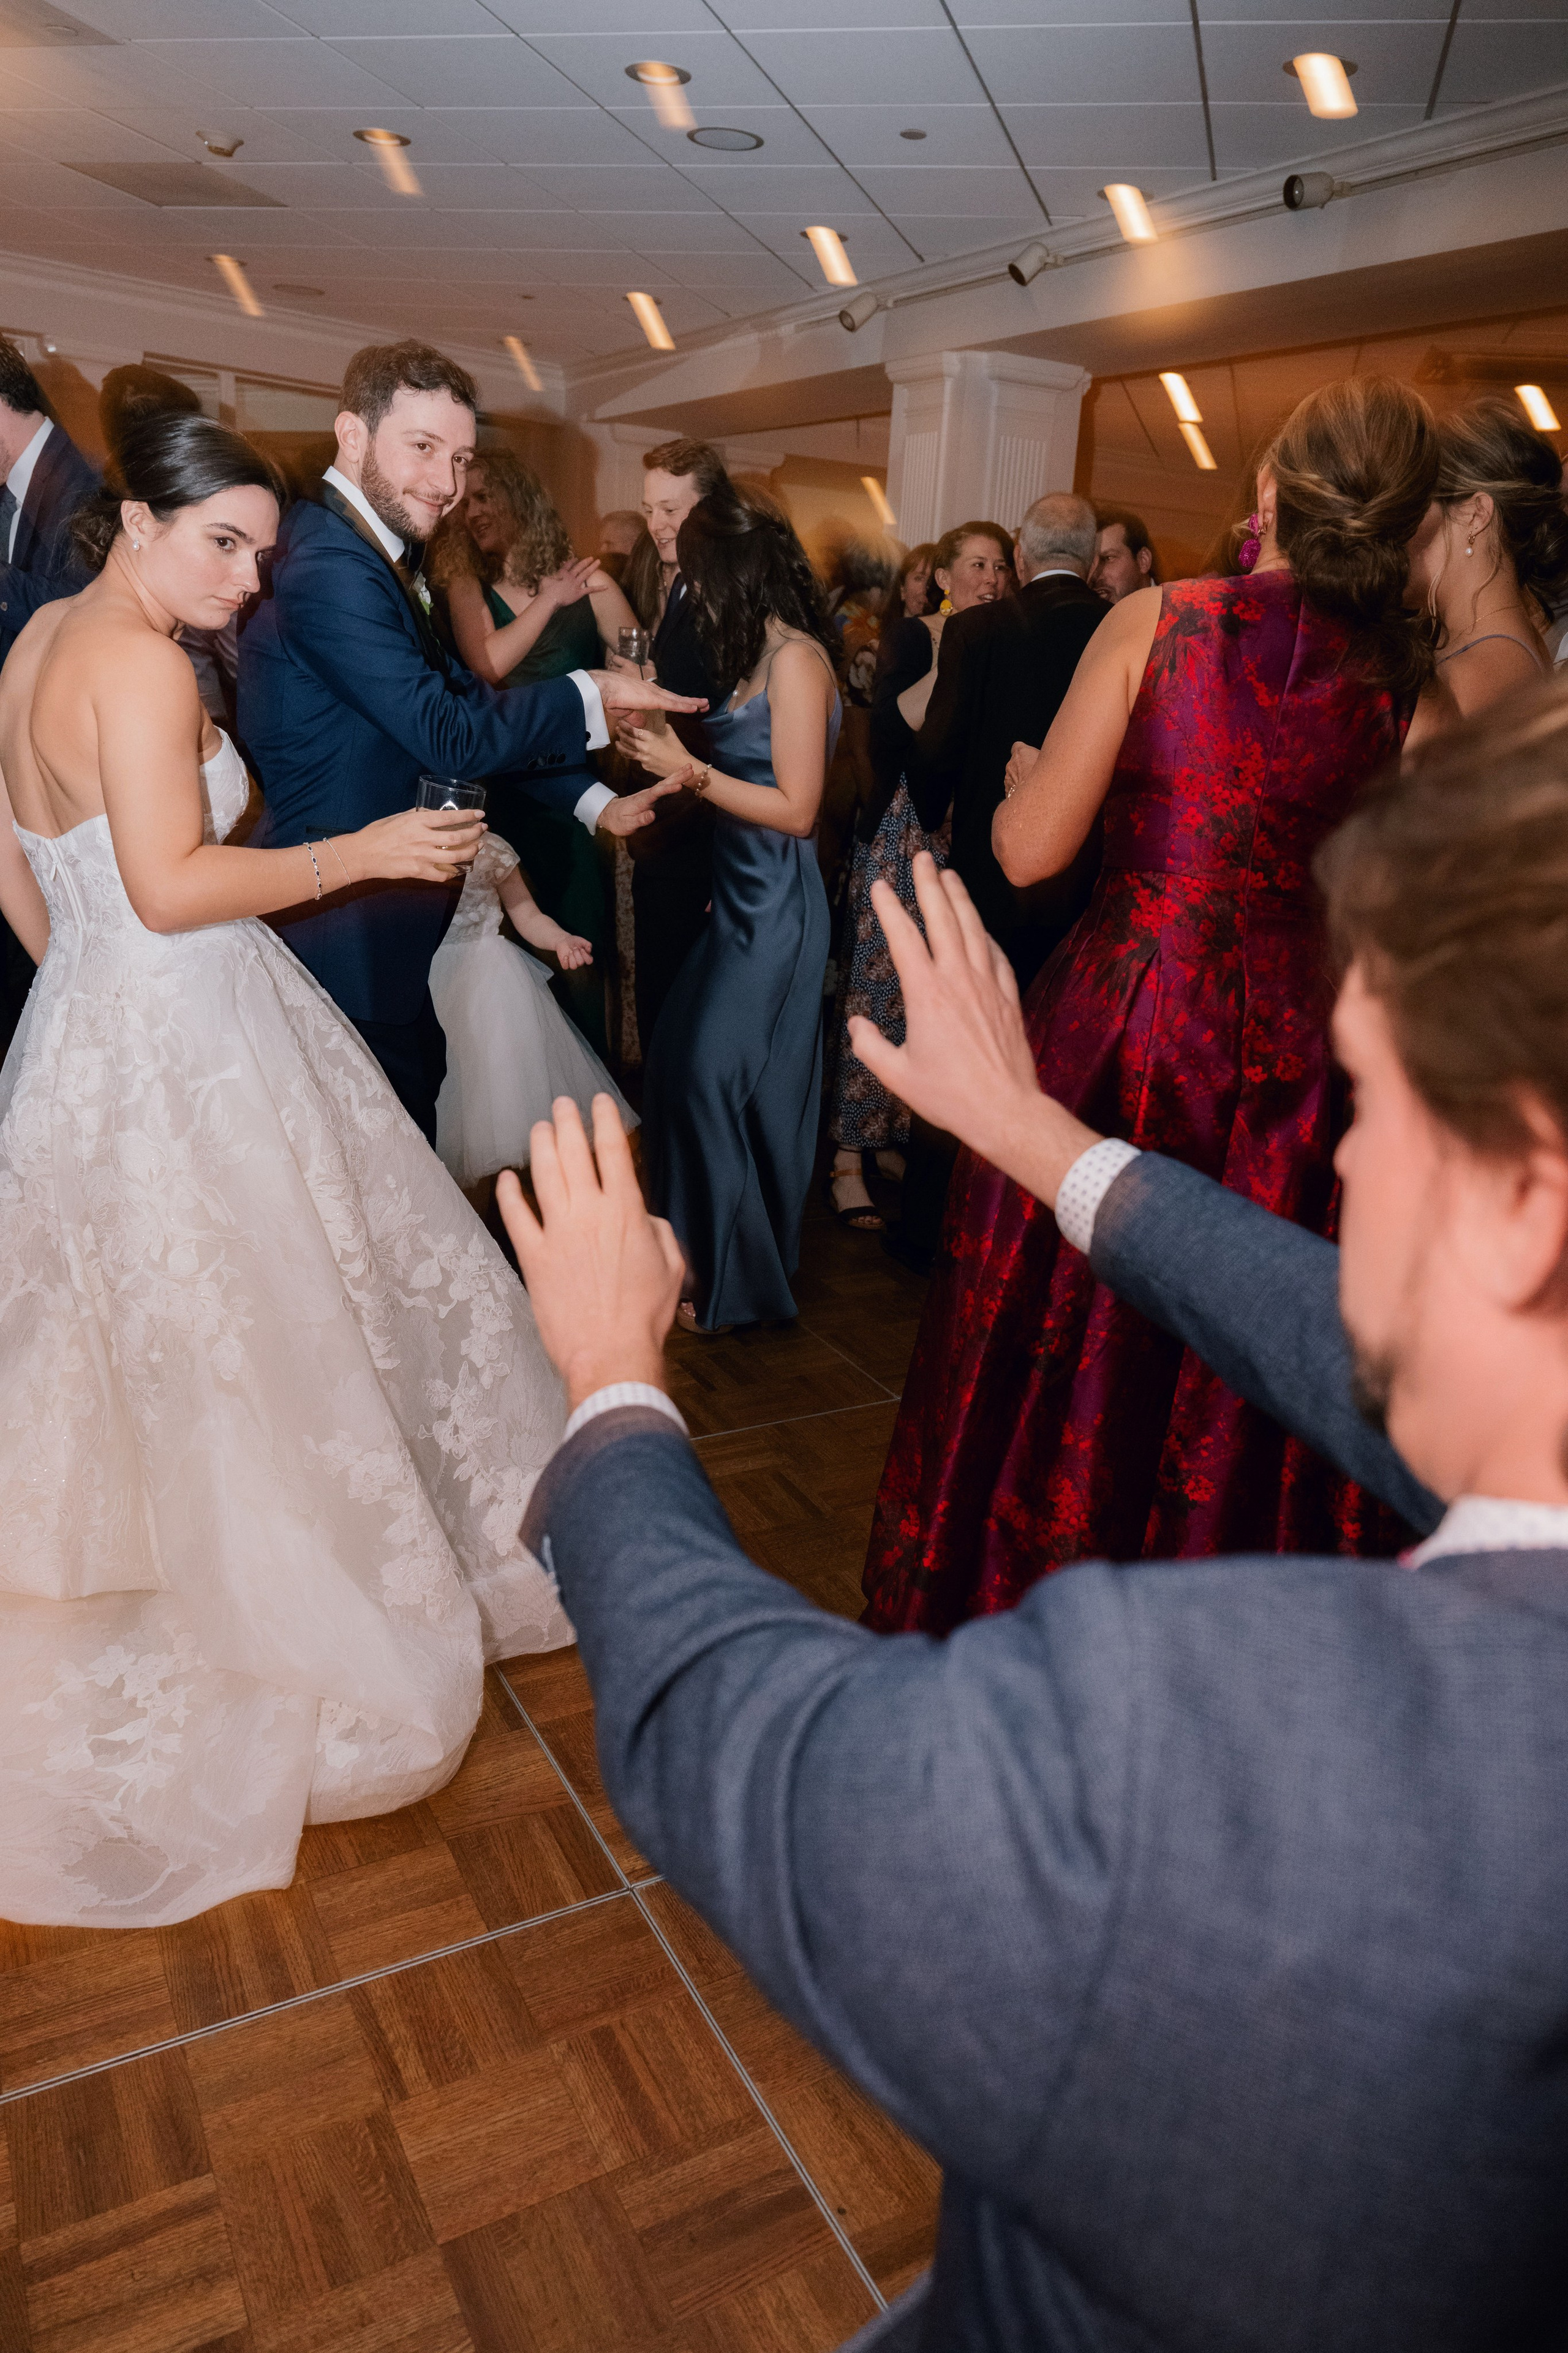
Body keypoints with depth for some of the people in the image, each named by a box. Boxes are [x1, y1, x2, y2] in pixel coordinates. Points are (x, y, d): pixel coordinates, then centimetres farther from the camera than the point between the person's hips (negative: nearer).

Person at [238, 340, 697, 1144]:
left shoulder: (381, 558, 11)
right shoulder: (331, 570, -22)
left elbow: (467, 700, 12)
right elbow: (450, 733, -24)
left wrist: (593, 801, 9)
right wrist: (589, 694, -12)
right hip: (350, 934, -10)